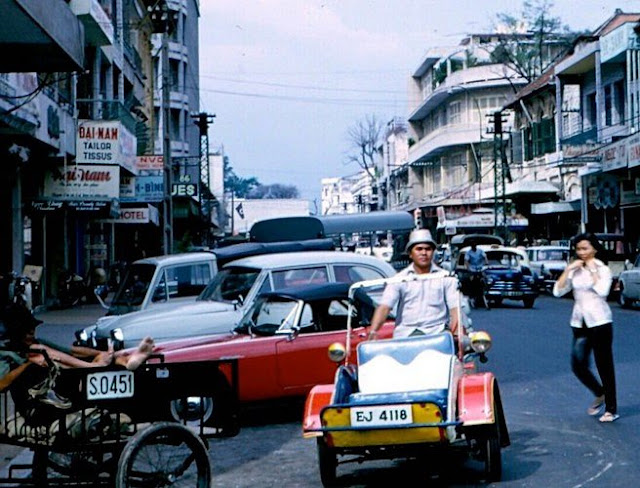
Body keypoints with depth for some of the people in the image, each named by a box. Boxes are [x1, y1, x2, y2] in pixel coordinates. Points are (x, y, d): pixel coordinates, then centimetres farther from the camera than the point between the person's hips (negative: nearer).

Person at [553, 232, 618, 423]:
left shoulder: (603, 269, -2)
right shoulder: (574, 271, 9)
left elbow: (602, 291, -20)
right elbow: (558, 291, 0)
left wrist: (593, 271, -13)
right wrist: (568, 270, -5)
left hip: (600, 322, -4)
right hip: (579, 323, 5)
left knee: (604, 366, -1)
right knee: (578, 365, 0)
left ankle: (611, 409, 8)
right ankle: (599, 394, 25)